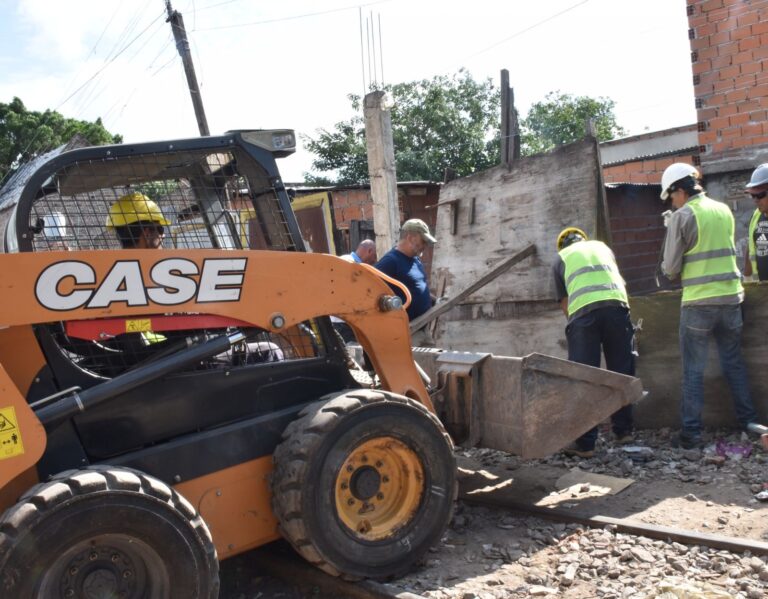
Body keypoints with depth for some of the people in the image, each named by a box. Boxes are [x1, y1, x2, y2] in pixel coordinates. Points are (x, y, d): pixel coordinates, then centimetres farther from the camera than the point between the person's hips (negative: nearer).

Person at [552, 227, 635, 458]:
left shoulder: (560, 259, 23)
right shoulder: (602, 246, 32)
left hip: (583, 311, -2)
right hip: (617, 304, 2)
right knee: (621, 372, 13)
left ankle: (585, 443, 1)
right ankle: (624, 432, 22)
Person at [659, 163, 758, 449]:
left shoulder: (682, 216, -9)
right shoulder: (724, 210, 9)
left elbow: (671, 268, -8)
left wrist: (673, 273, 13)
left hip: (698, 302, -5)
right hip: (731, 296, 5)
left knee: (693, 370, 1)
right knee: (734, 363, 17)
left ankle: (691, 433, 3)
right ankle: (749, 421, 23)